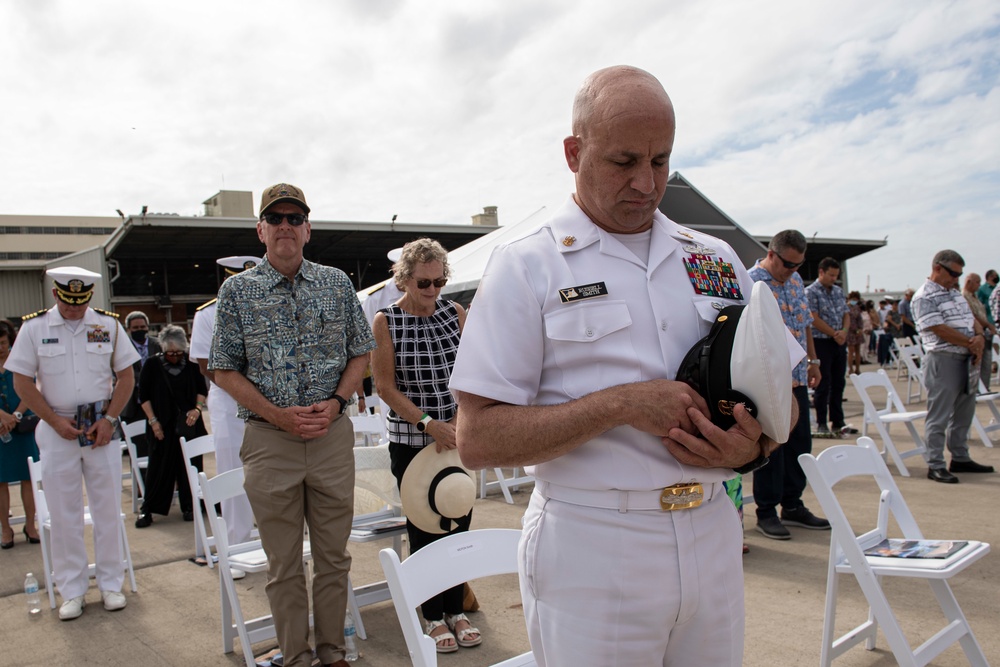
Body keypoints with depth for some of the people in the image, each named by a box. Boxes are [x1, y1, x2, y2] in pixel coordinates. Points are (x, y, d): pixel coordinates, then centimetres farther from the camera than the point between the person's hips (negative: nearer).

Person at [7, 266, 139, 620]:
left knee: (108, 510, 5)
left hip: (101, 429, 0)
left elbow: (126, 376, 4)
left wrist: (109, 419, -7)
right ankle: (72, 590, 18)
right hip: (57, 430, 0)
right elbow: (22, 382, 0)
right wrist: (56, 421, -8)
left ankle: (111, 584, 17)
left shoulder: (109, 325, 1)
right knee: (64, 514, 6)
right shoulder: (33, 327, -1)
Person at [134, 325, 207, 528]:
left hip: (188, 423, 2)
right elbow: (144, 396, 0)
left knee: (189, 464, 4)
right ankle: (147, 509, 11)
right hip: (162, 426, -1)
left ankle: (188, 506, 15)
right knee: (159, 466, 1)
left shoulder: (191, 364, 0)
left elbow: (202, 389, 9)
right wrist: (153, 420, -6)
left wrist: (198, 408, -8)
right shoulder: (152, 365, -3)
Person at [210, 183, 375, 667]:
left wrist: (335, 402, -7)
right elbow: (225, 370, 2)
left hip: (333, 435, 1)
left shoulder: (337, 284, 6)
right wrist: (279, 415, -11)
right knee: (284, 563, 9)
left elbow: (360, 354, 10)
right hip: (269, 440, -1)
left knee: (334, 556, 11)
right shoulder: (236, 290, 2)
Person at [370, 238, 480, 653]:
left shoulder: (455, 314, 3)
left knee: (458, 523, 9)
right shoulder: (385, 322, -6)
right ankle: (434, 616, 23)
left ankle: (455, 609, 26)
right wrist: (429, 425, -17)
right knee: (423, 528, 7)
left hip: (456, 438, 3)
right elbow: (386, 388, -8)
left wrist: (457, 423, -13)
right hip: (410, 441, -3)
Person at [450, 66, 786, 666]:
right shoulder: (527, 267, -6)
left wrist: (754, 449, -9)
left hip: (713, 541, 5)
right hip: (592, 555, -4)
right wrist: (620, 404, -20)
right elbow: (478, 440, -12)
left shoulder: (715, 259, 9)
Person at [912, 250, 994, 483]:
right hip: (943, 360, -9)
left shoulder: (954, 292, 18)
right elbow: (941, 330, -18)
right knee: (939, 415, -4)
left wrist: (980, 337, -6)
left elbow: (972, 319, 15)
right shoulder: (924, 297, -12)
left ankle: (960, 458, 27)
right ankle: (935, 465, 1)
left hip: (967, 359, 9)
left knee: (964, 412, 16)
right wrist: (971, 343, -11)